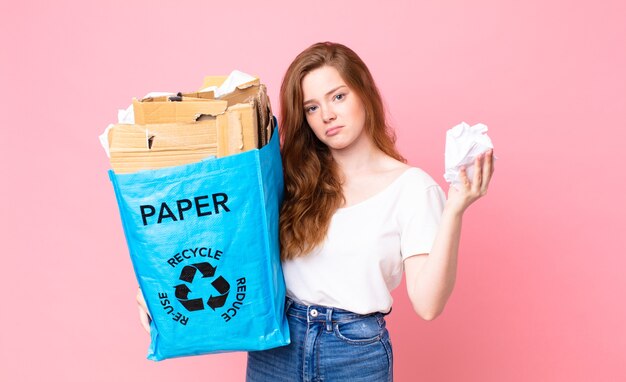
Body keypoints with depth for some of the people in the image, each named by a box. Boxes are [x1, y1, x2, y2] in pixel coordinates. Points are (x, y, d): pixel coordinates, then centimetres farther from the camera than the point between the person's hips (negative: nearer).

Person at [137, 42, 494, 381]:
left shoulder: (412, 187, -9)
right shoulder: (293, 174, 1)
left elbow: (427, 305, -15)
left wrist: (454, 210, -24)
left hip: (357, 351, -2)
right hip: (275, 345, 3)